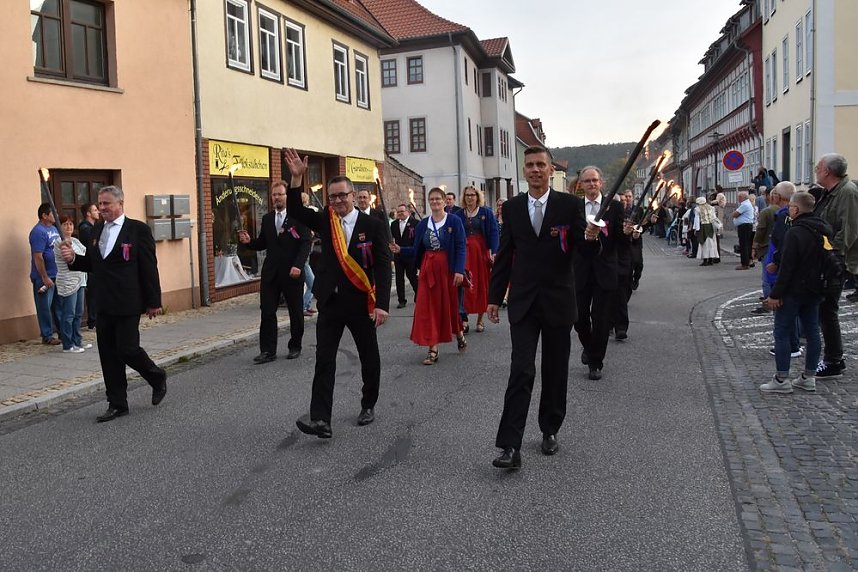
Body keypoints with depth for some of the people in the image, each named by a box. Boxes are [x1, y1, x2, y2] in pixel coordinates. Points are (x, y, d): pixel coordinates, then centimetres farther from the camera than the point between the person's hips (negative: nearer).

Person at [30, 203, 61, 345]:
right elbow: (38, 257, -19)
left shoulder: (54, 228, 12)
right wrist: (45, 278, -19)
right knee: (45, 307, 1)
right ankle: (47, 336, 8)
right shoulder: (38, 232, -15)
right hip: (44, 277, -8)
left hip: (57, 275, 8)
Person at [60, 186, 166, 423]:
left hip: (127, 303, -6)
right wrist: (73, 258, -4)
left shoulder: (138, 229, -6)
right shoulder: (97, 229, 12)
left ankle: (157, 378, 22)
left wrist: (153, 302, -8)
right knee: (108, 354, 8)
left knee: (127, 349, -7)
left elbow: (149, 268, -7)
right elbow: (91, 264, 18)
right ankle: (117, 404, 18)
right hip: (104, 304, 6)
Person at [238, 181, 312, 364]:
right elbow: (262, 244, 16)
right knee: (267, 312, 0)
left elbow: (306, 242, -11)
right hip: (270, 273, 4)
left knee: (296, 312, 8)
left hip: (292, 272, -4)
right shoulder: (267, 219, 12)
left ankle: (295, 347, 23)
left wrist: (298, 265, -21)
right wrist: (249, 241, -5)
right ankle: (268, 350, 5)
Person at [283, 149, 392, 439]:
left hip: (361, 302, -2)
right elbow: (295, 211, -7)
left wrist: (382, 303, -18)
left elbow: (383, 266, -10)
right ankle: (320, 419, -4)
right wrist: (297, 178, -20)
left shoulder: (373, 225, -7)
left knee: (369, 358, 12)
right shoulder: (324, 221, 5)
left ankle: (368, 406, 33)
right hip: (330, 301, 3)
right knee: (324, 360, -3)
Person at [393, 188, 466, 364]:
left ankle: (459, 334, 37)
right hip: (428, 270, 3)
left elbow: (461, 247, -8)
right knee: (429, 307, 1)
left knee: (451, 304, 8)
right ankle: (433, 349, 7)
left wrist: (459, 270, -17)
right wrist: (400, 250, -5)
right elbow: (417, 250, 9)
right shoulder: (423, 224, 7)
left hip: (448, 269, -3)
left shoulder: (454, 221, -4)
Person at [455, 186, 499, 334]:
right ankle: (463, 319, -12)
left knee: (482, 285, 3)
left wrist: (493, 252, -11)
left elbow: (493, 233, -2)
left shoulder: (486, 213, 4)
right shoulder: (458, 214, 9)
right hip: (464, 253, 1)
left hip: (482, 252, 0)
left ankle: (480, 320, 13)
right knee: (465, 284, -10)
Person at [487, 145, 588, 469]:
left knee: (555, 370, 11)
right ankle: (510, 446, -6)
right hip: (523, 302, 0)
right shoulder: (512, 208, 4)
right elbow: (504, 255, 7)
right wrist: (494, 297, 6)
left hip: (558, 300, 0)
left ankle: (550, 430, 30)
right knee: (521, 371, -7)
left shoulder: (570, 204, -1)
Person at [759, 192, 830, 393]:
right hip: (815, 291, 8)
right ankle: (809, 377, 19)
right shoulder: (825, 230, 7)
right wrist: (819, 286, 20)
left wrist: (775, 294, -16)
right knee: (812, 332, 12)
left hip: (793, 291, -8)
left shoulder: (795, 233, -19)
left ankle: (782, 379, 1)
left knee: (782, 333, -1)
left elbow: (787, 268, -21)